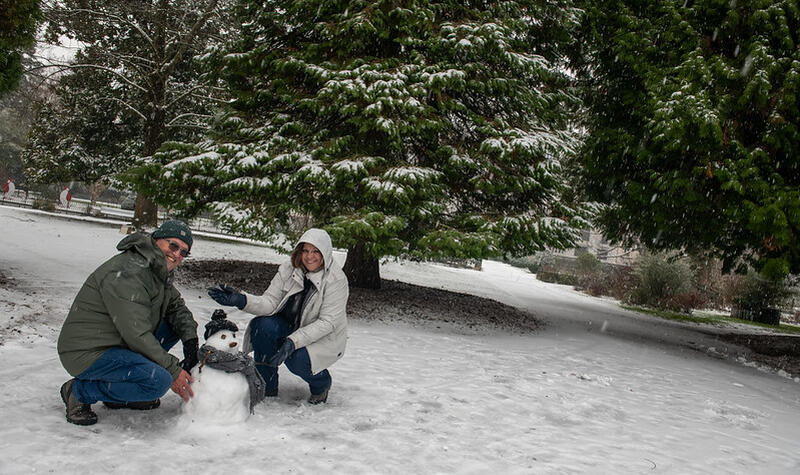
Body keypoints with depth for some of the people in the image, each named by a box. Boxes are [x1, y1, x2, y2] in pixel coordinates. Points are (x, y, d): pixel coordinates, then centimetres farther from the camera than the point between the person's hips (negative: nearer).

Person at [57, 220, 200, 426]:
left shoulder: (159, 271, 9)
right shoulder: (126, 273, -23)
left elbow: (176, 306, 17)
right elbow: (137, 335, -25)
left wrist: (190, 341, -4)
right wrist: (174, 371, -19)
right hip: (87, 353, -10)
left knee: (176, 324, 9)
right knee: (159, 381, -28)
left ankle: (122, 394, 9)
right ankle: (80, 391, -7)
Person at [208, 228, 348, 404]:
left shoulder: (336, 279, -21)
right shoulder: (289, 269, -8)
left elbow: (327, 322, -24)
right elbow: (270, 302, -13)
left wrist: (294, 341, -35)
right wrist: (242, 300, -33)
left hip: (324, 337, -4)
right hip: (289, 327, 4)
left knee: (297, 358, -32)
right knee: (261, 325, -25)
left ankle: (322, 383, 5)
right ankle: (267, 385, -8)